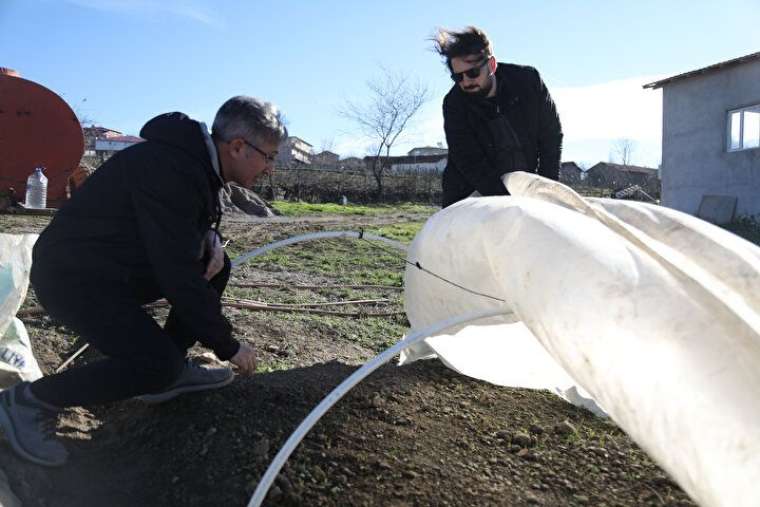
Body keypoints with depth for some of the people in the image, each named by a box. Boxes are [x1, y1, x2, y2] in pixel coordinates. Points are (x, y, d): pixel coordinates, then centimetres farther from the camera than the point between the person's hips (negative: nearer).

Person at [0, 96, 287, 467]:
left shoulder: (197, 160, 1)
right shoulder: (170, 171, -29)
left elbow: (194, 224, 19)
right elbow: (179, 277, -29)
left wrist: (212, 241, -6)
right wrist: (228, 346, -18)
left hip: (118, 266, 10)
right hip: (72, 277, -10)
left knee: (216, 267, 4)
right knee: (159, 364, -20)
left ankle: (170, 371, 10)